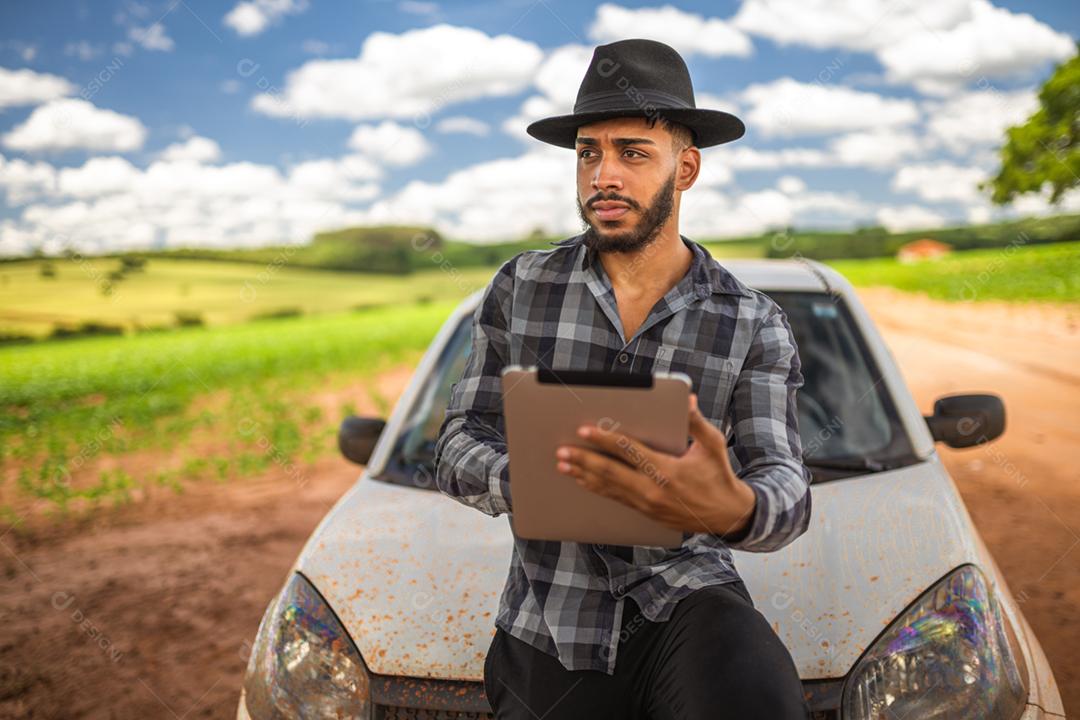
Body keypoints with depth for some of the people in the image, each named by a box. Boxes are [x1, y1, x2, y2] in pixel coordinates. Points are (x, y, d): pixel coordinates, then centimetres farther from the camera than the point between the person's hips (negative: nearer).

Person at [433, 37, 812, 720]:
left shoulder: (755, 324, -1)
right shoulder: (521, 287, 1)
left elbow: (786, 488, -10)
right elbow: (458, 447, 1)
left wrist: (735, 509, -35)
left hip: (687, 595, -1)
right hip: (546, 632, 2)